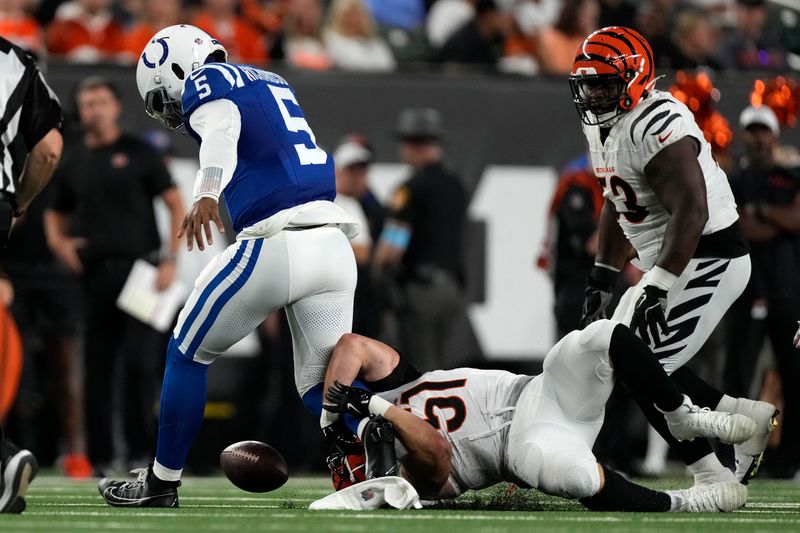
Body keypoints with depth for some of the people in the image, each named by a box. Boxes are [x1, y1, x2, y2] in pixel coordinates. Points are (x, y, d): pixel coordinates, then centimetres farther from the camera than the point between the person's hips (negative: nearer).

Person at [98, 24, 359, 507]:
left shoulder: (206, 82, 1)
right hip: (335, 246, 7)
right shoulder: (272, 81, 25)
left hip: (275, 246, -7)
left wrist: (207, 193, -39)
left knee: (188, 355, 12)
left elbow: (223, 126, -22)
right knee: (324, 384, 11)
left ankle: (162, 483, 17)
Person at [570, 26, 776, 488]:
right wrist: (602, 281, 21)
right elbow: (618, 207, 23)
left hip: (707, 261, -10)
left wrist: (656, 289, -32)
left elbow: (691, 212, -30)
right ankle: (748, 418, 17)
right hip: (669, 266, 10)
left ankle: (714, 481, -4)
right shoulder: (604, 126, 10)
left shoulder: (657, 125, -22)